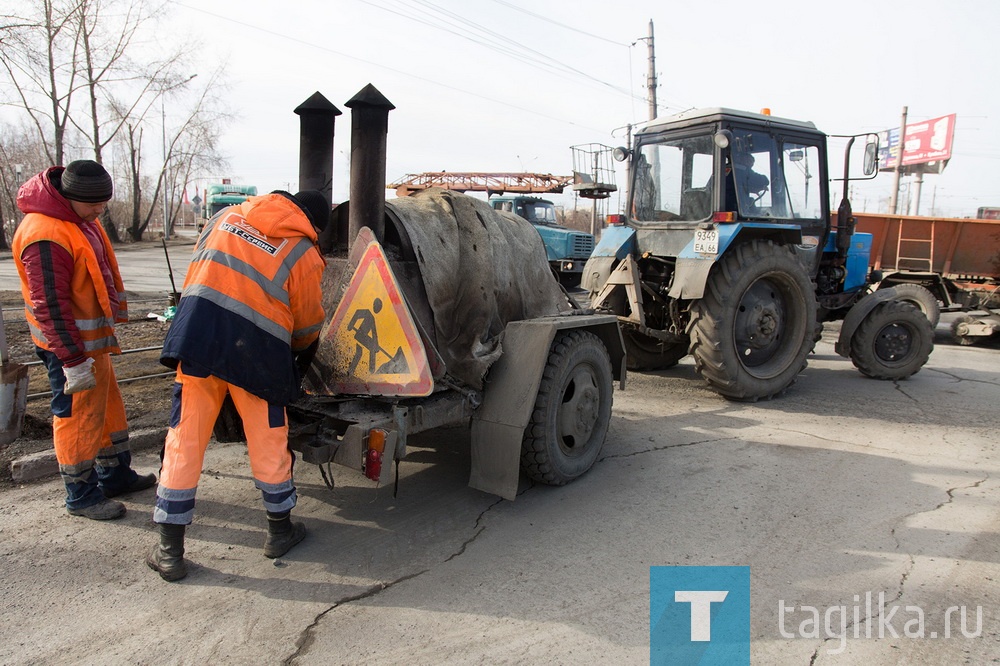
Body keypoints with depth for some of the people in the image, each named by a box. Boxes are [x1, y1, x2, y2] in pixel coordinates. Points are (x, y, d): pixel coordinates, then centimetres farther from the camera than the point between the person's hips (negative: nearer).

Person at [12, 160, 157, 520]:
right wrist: (73, 361, -23)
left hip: (93, 338, 10)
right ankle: (81, 496, 16)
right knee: (78, 417, 2)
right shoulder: (46, 236, -25)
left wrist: (114, 315, 24)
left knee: (108, 406, 19)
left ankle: (116, 476, 34)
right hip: (71, 345, -10)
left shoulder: (80, 218, 7)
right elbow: (50, 305, -26)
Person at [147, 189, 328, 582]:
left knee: (184, 440, 9)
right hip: (255, 350, -3)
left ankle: (170, 551, 17)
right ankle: (280, 531, 30)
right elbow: (308, 328, 10)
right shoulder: (305, 255, 5)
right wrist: (298, 364, 30)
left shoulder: (227, 216, 16)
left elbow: (199, 264, 24)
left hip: (196, 334, 3)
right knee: (268, 442, 13)